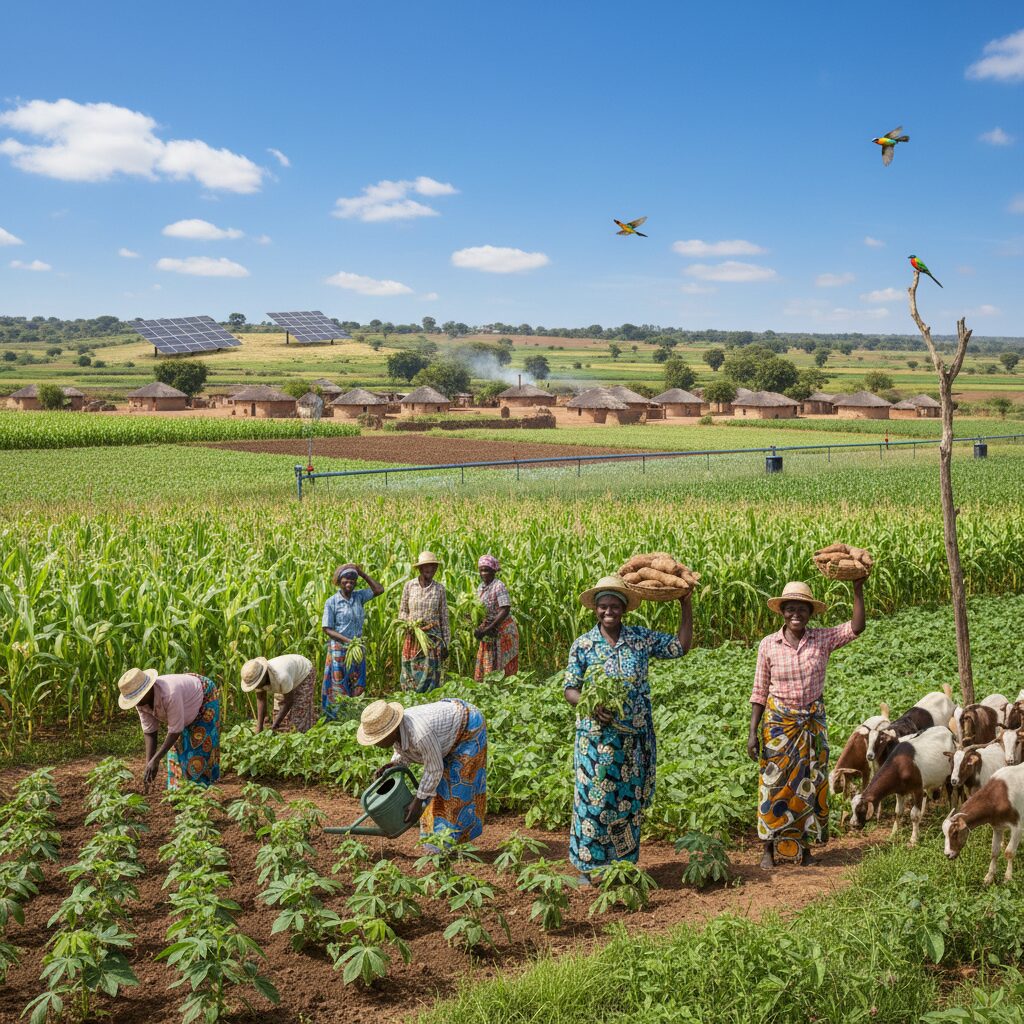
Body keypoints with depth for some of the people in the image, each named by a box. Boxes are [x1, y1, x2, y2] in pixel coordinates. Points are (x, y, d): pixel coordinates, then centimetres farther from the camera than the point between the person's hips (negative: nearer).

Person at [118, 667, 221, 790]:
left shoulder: (169, 694, -44)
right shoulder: (141, 702, -21)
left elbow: (175, 729, -35)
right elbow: (149, 732, -15)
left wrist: (156, 759, -34)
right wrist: (149, 764, -21)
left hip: (205, 696, -7)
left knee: (200, 747, -9)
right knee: (177, 745, 4)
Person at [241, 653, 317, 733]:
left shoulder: (281, 677, -44)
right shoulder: (256, 678, -25)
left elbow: (289, 701, -31)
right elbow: (261, 701, -17)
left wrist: (274, 726, -29)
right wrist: (259, 727, -23)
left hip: (304, 674, -6)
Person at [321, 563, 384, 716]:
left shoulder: (359, 596, 4)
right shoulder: (331, 602, -7)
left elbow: (379, 590, 0)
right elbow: (327, 629, -9)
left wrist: (363, 574, -5)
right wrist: (347, 640, -20)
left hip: (357, 647, 4)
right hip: (339, 649, -4)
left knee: (357, 686, 8)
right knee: (338, 688, 0)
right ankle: (334, 719, 6)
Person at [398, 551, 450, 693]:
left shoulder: (439, 589, 2)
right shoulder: (409, 586, 2)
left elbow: (444, 618, 5)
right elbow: (402, 611, 10)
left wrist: (445, 644, 4)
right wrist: (410, 622, -12)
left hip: (433, 638, -1)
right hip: (413, 637, 1)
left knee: (430, 675, -2)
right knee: (411, 676, 3)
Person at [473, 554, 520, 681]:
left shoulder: (499, 586, -15)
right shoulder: (480, 587, 8)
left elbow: (505, 610, -23)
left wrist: (488, 629, -24)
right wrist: (478, 628, -7)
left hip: (503, 631, -7)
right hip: (488, 634, 8)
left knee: (503, 668, -3)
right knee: (484, 666, 8)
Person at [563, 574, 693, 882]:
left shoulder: (641, 638, 2)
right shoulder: (583, 644, -2)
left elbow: (681, 646, 3)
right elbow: (570, 689, -1)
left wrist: (685, 606, -2)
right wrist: (590, 704, -21)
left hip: (635, 737, 2)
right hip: (596, 737, -2)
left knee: (629, 799, 9)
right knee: (594, 798, 1)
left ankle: (625, 863, 23)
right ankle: (587, 865, 15)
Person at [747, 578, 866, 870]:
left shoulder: (823, 640, -4)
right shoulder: (769, 645, -6)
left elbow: (856, 627, -15)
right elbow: (760, 692, -1)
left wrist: (857, 589, -23)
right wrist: (753, 732, -3)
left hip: (813, 722, 1)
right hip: (778, 722, -1)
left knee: (809, 784, 8)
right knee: (775, 783, 2)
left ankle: (805, 845, 22)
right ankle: (769, 848, 13)